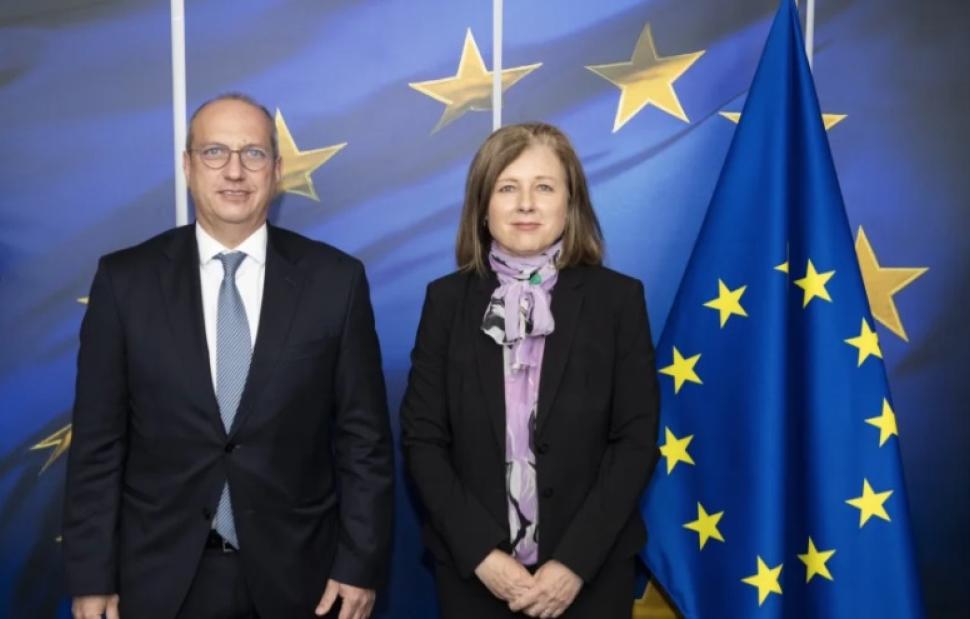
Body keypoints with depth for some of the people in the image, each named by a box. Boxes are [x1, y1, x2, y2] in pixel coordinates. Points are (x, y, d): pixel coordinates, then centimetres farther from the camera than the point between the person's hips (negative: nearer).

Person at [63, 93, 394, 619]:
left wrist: (361, 564, -4)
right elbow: (98, 442, -1)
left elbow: (364, 437, -3)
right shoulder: (125, 279, -3)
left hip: (295, 574, 0)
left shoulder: (335, 279, -5)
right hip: (160, 575, 1)